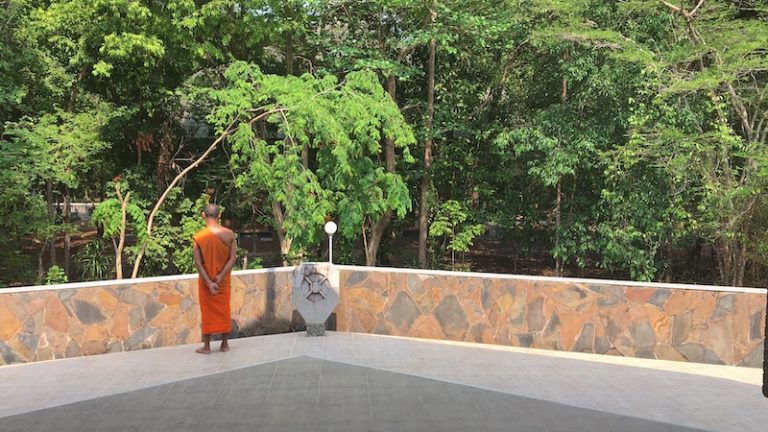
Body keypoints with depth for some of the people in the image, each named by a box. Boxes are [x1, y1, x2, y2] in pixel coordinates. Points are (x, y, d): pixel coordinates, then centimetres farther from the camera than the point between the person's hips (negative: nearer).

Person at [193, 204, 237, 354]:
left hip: (206, 280, -2)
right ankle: (225, 344, 22)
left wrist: (209, 282, -14)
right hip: (223, 280, 2)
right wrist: (220, 277, -12)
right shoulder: (229, 234, -9)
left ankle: (207, 346, 17)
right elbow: (233, 258, -12)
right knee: (224, 310, 13)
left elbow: (198, 263, -16)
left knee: (207, 311, 9)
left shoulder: (198, 237, -13)